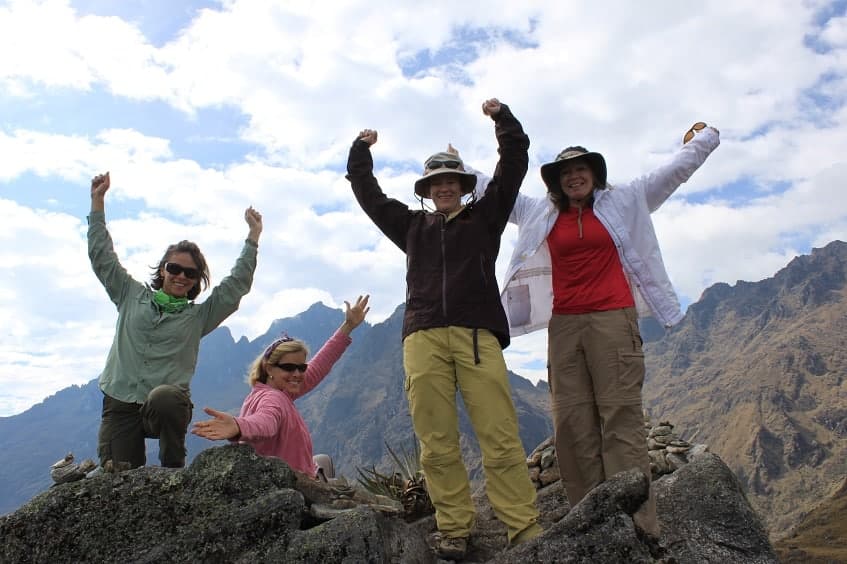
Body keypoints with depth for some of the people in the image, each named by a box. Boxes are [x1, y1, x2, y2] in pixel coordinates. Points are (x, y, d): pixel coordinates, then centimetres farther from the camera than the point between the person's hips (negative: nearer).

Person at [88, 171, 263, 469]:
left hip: (168, 407, -2)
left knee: (164, 397, -38)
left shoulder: (199, 316, 10)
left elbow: (237, 284, 4)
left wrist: (253, 237, 0)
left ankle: (174, 469, -16)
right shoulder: (132, 296, 15)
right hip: (119, 404, 2)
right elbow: (102, 257, 15)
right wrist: (98, 201, 12)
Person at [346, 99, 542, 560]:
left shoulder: (485, 215, 20)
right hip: (423, 339, 2)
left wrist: (502, 117, 11)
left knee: (501, 438, -9)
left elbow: (514, 164, 15)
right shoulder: (412, 225, 26)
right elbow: (368, 194, 29)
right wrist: (361, 150, 25)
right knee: (436, 444, -2)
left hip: (477, 335, -2)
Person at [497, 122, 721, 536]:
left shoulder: (623, 202, 13)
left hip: (613, 319, -2)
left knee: (621, 415, -10)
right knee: (572, 423, -3)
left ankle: (638, 525, -9)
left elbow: (676, 171, 23)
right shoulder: (539, 214, 17)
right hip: (563, 325, 3)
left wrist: (703, 139, 30)